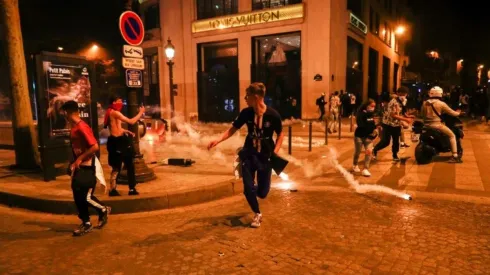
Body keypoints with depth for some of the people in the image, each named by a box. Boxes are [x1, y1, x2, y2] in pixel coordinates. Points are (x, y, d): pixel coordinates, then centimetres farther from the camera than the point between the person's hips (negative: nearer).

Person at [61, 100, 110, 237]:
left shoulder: (82, 127, -20)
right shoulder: (74, 128, 9)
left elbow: (95, 147, -26)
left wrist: (80, 159, -20)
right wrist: (74, 163, 13)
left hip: (87, 168, -9)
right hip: (78, 167, 9)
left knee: (86, 197, -4)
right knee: (78, 197, 11)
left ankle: (103, 210, 23)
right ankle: (86, 224, 23)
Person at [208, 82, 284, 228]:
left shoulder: (273, 115, -16)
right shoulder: (246, 113, -9)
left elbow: (280, 134, -2)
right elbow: (232, 129, -1)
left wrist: (275, 151, -14)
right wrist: (218, 140, -14)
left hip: (265, 156, -2)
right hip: (249, 154, 2)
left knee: (262, 193, 3)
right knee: (248, 189, -1)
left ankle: (257, 188, 43)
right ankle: (257, 214, 27)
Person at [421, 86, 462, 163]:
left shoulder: (424, 103, 8)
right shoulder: (441, 103, -7)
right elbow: (451, 112, 0)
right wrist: (458, 113, 22)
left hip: (426, 125, 6)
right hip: (436, 124, -6)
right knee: (452, 135, 4)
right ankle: (455, 156, -5)